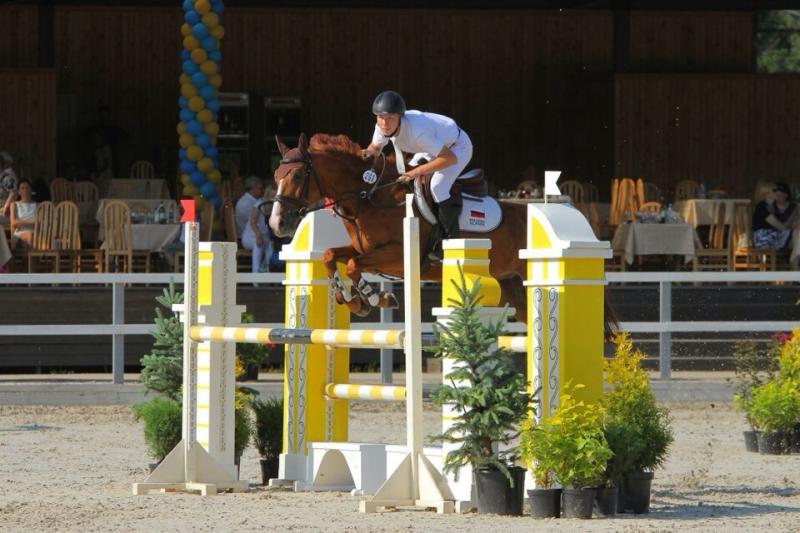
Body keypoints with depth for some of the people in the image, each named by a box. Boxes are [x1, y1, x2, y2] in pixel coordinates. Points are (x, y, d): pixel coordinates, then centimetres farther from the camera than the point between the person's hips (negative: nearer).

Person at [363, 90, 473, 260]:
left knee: (438, 186, -26)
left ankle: (449, 240, -14)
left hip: (458, 147, -8)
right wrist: (368, 153, -22)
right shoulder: (382, 126, -21)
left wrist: (417, 171, -40)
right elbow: (375, 147, 2)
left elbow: (450, 158, -38)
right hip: (437, 144, 8)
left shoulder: (417, 131, -42)